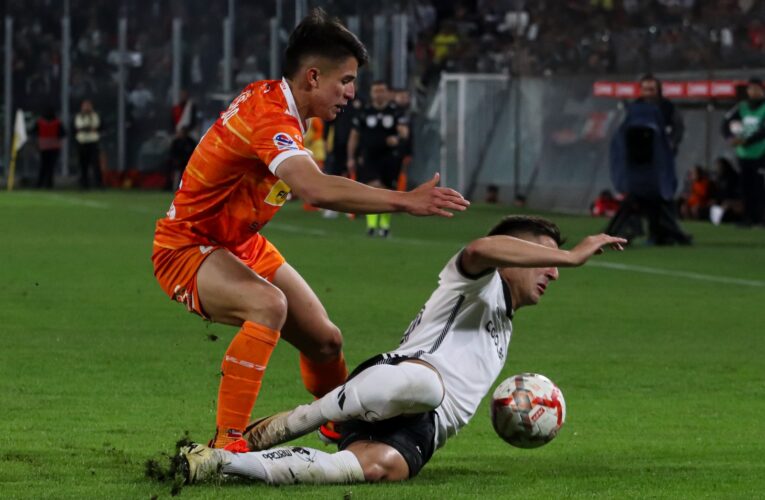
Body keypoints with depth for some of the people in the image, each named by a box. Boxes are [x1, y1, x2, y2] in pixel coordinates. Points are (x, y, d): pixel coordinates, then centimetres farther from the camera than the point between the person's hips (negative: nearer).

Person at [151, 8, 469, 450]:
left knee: (325, 341, 9)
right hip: (187, 248, -10)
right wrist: (405, 202, -47)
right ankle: (226, 445, -35)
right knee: (269, 305, -37)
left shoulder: (274, 98, 1)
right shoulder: (269, 116, -30)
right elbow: (316, 189, -47)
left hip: (242, 244, 10)